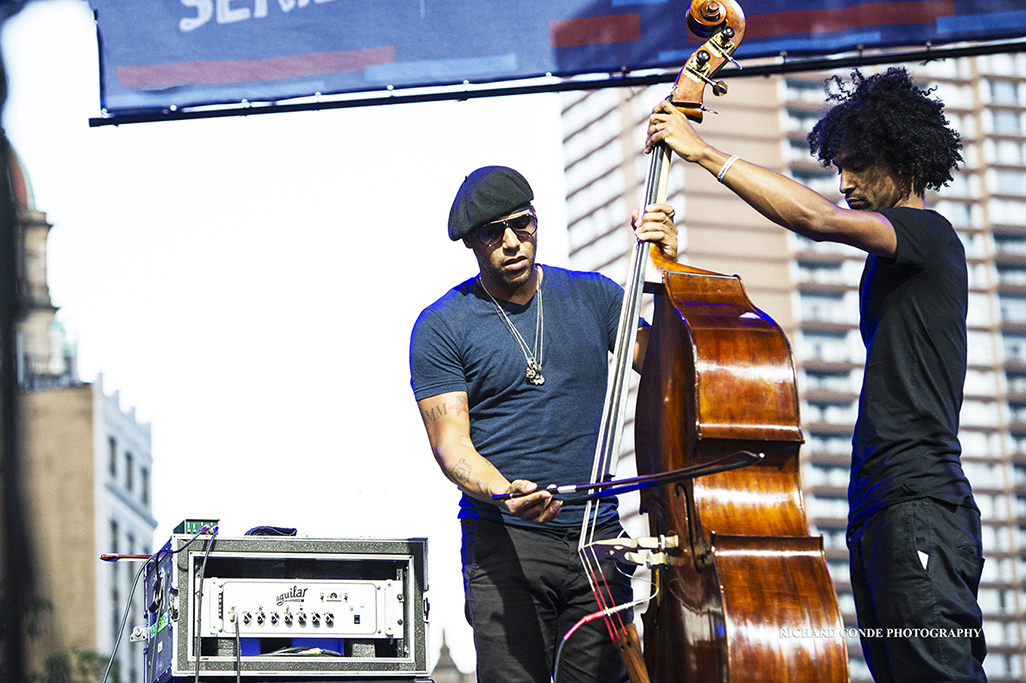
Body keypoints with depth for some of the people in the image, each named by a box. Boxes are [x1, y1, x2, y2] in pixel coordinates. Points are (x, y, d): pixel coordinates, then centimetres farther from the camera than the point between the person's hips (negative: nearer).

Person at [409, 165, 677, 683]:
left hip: (599, 540, 3)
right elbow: (451, 445, -4)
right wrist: (505, 495, -24)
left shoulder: (593, 296, 11)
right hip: (504, 542, -3)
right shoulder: (442, 326, 1)